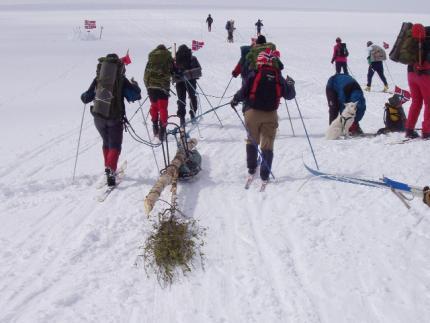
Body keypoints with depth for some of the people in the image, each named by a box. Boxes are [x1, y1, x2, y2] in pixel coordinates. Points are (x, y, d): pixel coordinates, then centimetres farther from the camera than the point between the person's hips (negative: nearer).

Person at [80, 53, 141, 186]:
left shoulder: (97, 80, 6)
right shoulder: (122, 80, 0)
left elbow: (86, 98, 8)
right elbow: (134, 96, -6)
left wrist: (84, 96, 31)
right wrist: (135, 86, 14)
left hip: (98, 116, 3)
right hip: (115, 117, -3)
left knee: (106, 143, 24)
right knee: (115, 145, 2)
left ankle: (108, 167, 27)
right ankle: (111, 170, -19)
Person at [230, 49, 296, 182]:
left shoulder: (254, 75, -8)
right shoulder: (278, 78, -2)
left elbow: (243, 92, -9)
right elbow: (289, 95, 8)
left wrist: (235, 100, 10)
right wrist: (290, 84, 27)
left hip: (253, 113, -1)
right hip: (270, 115, 1)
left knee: (252, 141, 19)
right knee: (267, 145, 7)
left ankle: (251, 168, 21)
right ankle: (265, 174, 4)